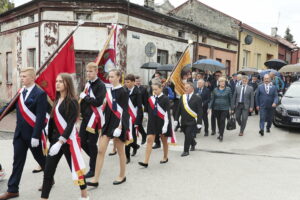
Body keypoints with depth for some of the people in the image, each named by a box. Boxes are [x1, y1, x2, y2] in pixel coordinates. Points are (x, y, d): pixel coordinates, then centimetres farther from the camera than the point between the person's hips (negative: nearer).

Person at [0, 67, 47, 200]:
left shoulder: (40, 94, -15)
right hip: (19, 133, 6)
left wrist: (35, 136, -21)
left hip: (32, 133, -5)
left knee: (40, 158, 12)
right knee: (17, 161, 10)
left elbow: (40, 117, -19)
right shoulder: (20, 92, 6)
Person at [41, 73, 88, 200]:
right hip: (55, 139, 7)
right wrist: (52, 139, 11)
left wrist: (60, 142, -25)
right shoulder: (57, 100, 11)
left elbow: (70, 125, -19)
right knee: (48, 171, 4)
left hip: (68, 140, -7)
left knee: (75, 167, 7)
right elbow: (53, 121, 13)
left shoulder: (72, 102, -12)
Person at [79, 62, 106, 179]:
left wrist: (85, 97, -12)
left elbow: (98, 102, -22)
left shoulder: (100, 85, -11)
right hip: (86, 117, 8)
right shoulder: (87, 84, 13)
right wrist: (82, 112, 8)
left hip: (94, 117, -7)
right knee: (82, 141, 10)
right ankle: (95, 159, 32)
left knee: (92, 143, 0)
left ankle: (93, 169, 15)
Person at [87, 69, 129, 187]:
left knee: (120, 151, 9)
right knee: (100, 151, 1)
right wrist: (102, 123, 14)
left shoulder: (123, 92, -9)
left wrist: (120, 126, -19)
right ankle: (95, 179, 7)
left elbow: (124, 111, -14)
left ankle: (122, 176, 27)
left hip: (117, 124, -6)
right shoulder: (109, 91, 11)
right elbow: (107, 108, 15)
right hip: (108, 123, 6)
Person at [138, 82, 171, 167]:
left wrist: (165, 126, -19)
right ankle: (146, 162, -5)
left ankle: (165, 157, 34)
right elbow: (149, 111, 11)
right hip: (152, 122, 4)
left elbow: (167, 113, -15)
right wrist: (150, 120, 11)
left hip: (162, 122, -4)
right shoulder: (151, 98, 2)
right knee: (149, 140, -5)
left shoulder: (165, 99, -11)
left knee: (164, 141, 13)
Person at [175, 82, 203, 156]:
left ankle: (186, 151, 8)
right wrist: (176, 119, 5)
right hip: (183, 121, 5)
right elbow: (179, 109, 10)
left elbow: (200, 111, -8)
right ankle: (193, 143, 44)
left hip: (192, 121, -5)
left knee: (188, 135, -7)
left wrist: (199, 122, -14)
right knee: (187, 135, 15)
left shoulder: (197, 98, -7)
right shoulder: (182, 97, 8)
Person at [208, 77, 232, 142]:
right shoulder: (215, 90, 4)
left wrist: (231, 107, 0)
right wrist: (210, 107, -1)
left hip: (225, 108, -2)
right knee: (218, 121, 10)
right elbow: (212, 99, 5)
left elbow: (230, 99, 3)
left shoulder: (228, 89, 0)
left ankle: (221, 135, -4)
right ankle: (220, 133, 26)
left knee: (222, 121, -10)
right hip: (216, 108, 3)